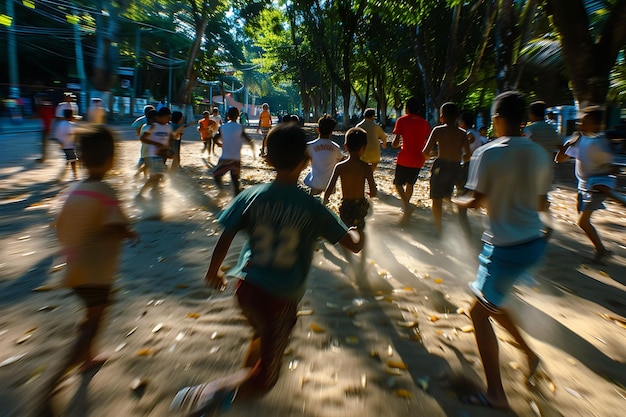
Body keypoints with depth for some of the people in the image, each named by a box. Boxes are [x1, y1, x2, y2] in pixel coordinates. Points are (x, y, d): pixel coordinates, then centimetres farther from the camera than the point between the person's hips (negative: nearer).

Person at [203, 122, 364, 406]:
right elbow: (354, 244, -6)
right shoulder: (313, 208, -12)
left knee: (263, 330, 36)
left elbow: (224, 239, -3)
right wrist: (356, 232, 18)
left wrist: (213, 271, 15)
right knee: (266, 375, 16)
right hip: (282, 298, -3)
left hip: (247, 287, 4)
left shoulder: (250, 197, -7)